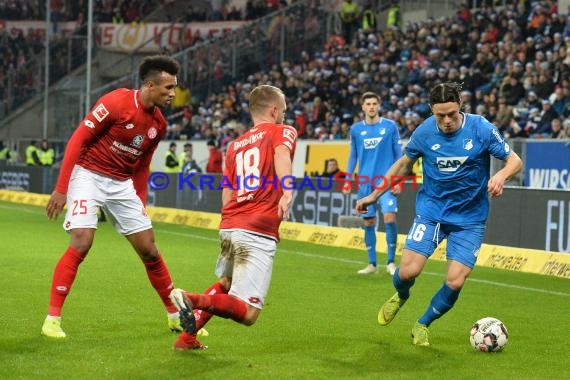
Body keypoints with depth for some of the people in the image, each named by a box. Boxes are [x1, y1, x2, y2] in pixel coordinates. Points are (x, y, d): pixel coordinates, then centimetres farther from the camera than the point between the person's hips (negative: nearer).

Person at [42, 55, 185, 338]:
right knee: (81, 242, -20)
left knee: (148, 249, 6)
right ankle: (52, 319, -11)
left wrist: (140, 206, 15)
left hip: (122, 184, 6)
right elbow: (78, 139, -15)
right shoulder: (116, 102, -17)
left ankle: (175, 316, 21)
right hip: (89, 175, -6)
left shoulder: (158, 124, 4)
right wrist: (61, 188, -17)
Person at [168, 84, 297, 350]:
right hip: (259, 231, -7)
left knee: (226, 284, 34)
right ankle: (195, 300, -31)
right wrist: (287, 192, -35)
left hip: (229, 228, 7)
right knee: (247, 313, -8)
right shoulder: (283, 132, 7)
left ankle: (187, 335, 21)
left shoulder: (235, 145, 22)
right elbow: (281, 153, -18)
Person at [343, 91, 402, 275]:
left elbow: (398, 154, 2)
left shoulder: (390, 126, 0)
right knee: (368, 222, 4)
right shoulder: (356, 129, 6)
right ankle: (372, 264, 14)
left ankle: (391, 262, -4)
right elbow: (353, 156, 13)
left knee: (389, 217, -15)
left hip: (386, 180, -3)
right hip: (365, 182, 3)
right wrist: (347, 181, 8)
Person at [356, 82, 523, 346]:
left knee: (455, 282, -12)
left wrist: (501, 175, -31)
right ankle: (400, 296, 24)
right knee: (408, 271, -15)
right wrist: (374, 195, 12)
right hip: (431, 209, 1)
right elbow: (404, 164, 10)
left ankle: (422, 325, 17)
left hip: (469, 218, -1)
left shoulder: (480, 129, -13)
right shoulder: (425, 132, -7)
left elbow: (515, 161, -8)